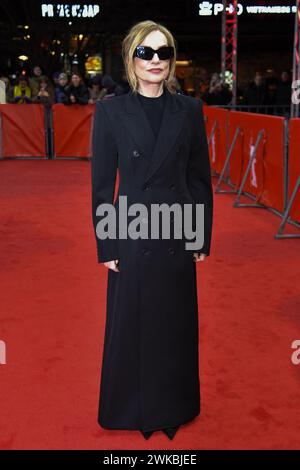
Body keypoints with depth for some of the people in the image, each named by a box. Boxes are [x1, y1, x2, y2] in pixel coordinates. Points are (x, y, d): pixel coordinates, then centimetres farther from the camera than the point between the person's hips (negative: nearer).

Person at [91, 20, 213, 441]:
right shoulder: (111, 111, -4)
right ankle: (134, 409, 31)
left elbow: (200, 178, 4)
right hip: (132, 235, -1)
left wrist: (203, 237, 3)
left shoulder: (189, 110, 1)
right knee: (131, 325, 10)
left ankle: (173, 406, 34)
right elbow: (101, 184, -3)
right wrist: (106, 245, -6)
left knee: (176, 325, 13)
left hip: (178, 234, 2)